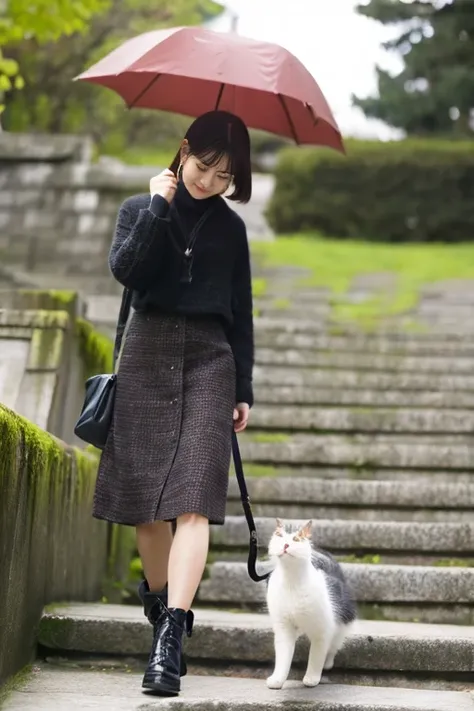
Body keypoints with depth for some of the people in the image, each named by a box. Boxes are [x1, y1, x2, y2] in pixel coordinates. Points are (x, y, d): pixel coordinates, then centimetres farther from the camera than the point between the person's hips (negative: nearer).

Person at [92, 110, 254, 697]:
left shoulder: (229, 228, 12)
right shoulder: (141, 209, 9)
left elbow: (240, 313, 13)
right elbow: (124, 268, -11)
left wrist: (243, 389, 10)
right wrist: (159, 205, -8)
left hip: (209, 361, 0)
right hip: (148, 356, 0)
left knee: (193, 500, -13)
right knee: (143, 498, 3)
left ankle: (171, 636, -20)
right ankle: (159, 600, 27)